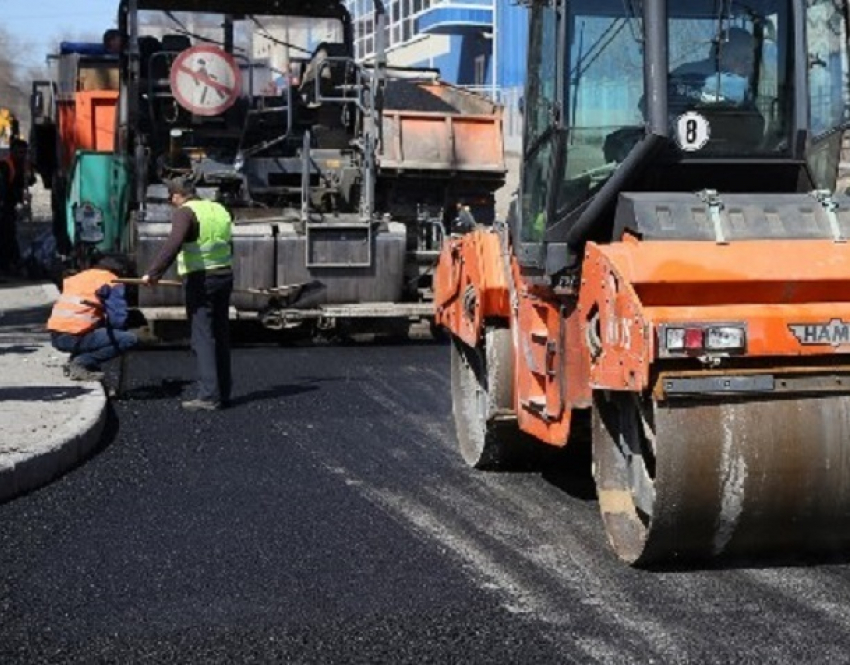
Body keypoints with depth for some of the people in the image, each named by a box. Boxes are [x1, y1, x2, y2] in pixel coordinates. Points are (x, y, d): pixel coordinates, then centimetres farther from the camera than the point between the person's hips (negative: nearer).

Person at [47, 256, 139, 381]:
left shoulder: (77, 277, 24)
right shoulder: (112, 282, 4)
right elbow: (118, 321, -5)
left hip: (55, 336, 8)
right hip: (74, 337, -8)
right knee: (130, 339, -3)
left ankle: (75, 359, 12)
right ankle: (81, 363, -9)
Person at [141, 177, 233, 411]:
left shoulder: (185, 212, -9)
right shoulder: (219, 209, 15)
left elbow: (173, 244, -24)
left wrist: (153, 273, -25)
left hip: (200, 280, -8)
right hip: (224, 276, 8)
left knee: (203, 338, -7)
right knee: (221, 335, 12)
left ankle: (209, 396, -11)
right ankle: (223, 393, 17)